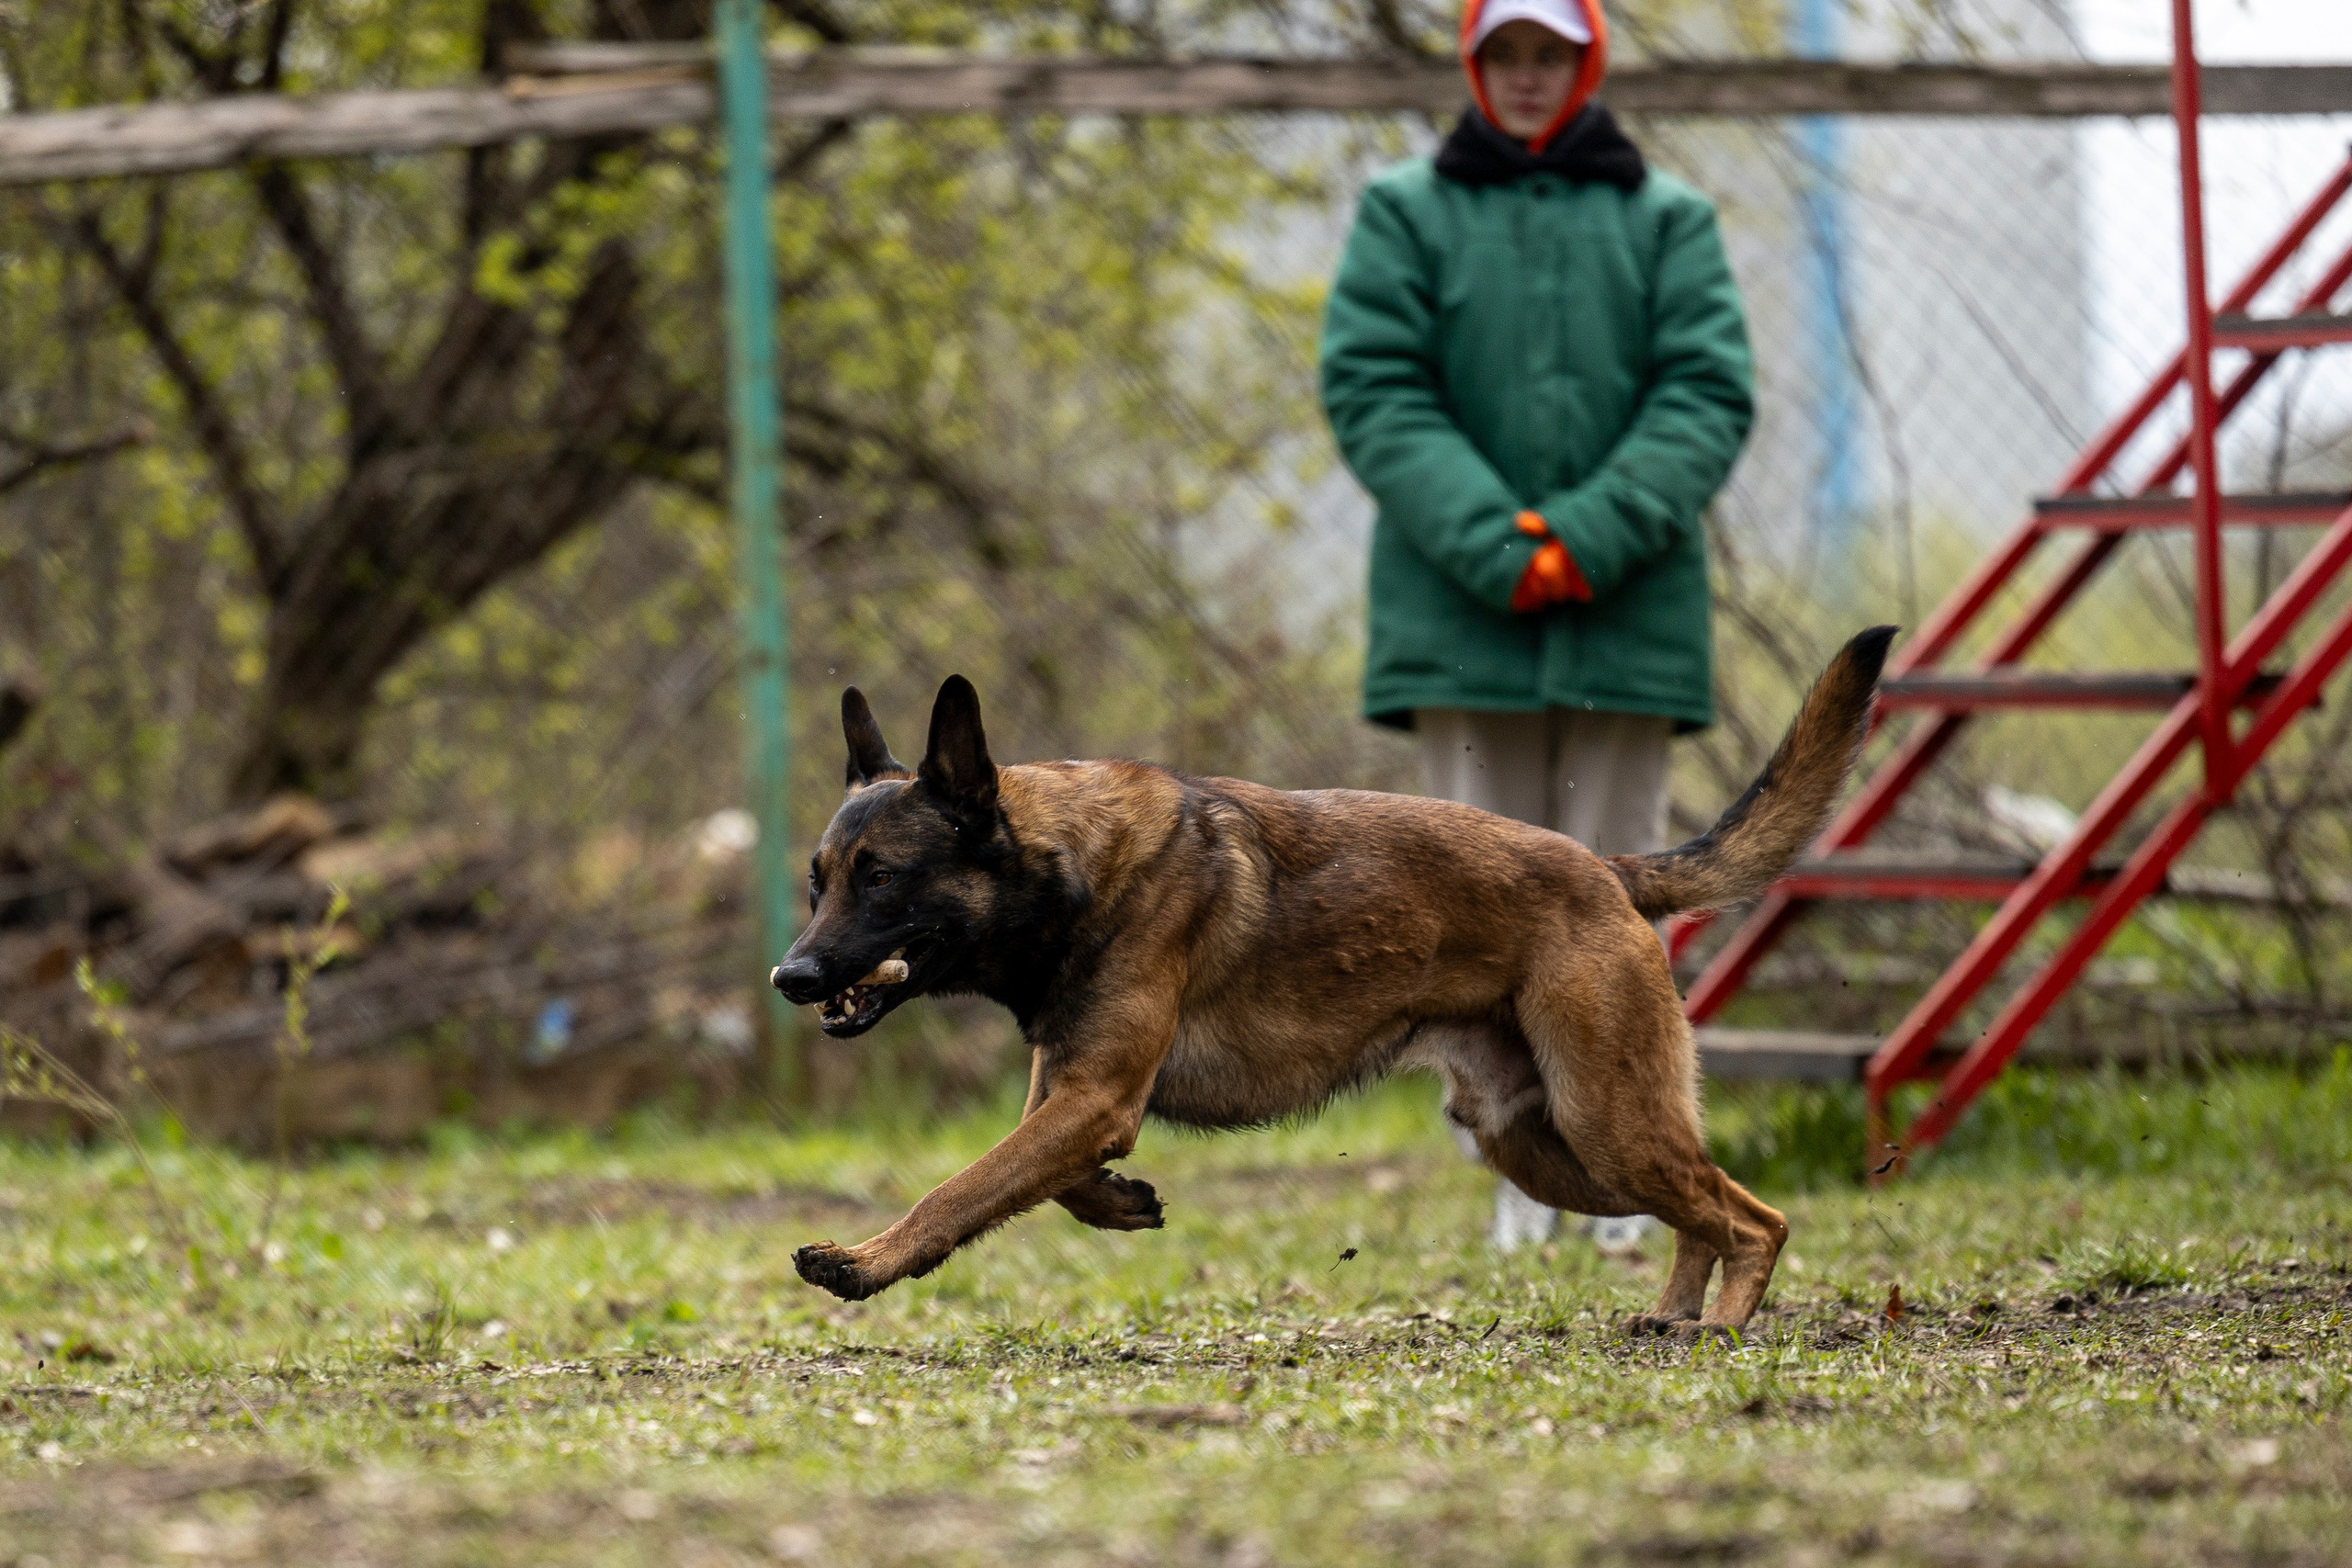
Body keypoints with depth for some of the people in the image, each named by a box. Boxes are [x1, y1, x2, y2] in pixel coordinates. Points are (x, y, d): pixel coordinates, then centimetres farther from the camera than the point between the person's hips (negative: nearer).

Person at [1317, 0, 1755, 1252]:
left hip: (1627, 620, 0)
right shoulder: (1405, 214, 7)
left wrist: (1590, 537, -14)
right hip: (1460, 620, 0)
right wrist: (1493, 546, -14)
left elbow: (1708, 393, 0)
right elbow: (1371, 387, -2)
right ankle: (1517, 1183, 3)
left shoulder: (1666, 221, 9)